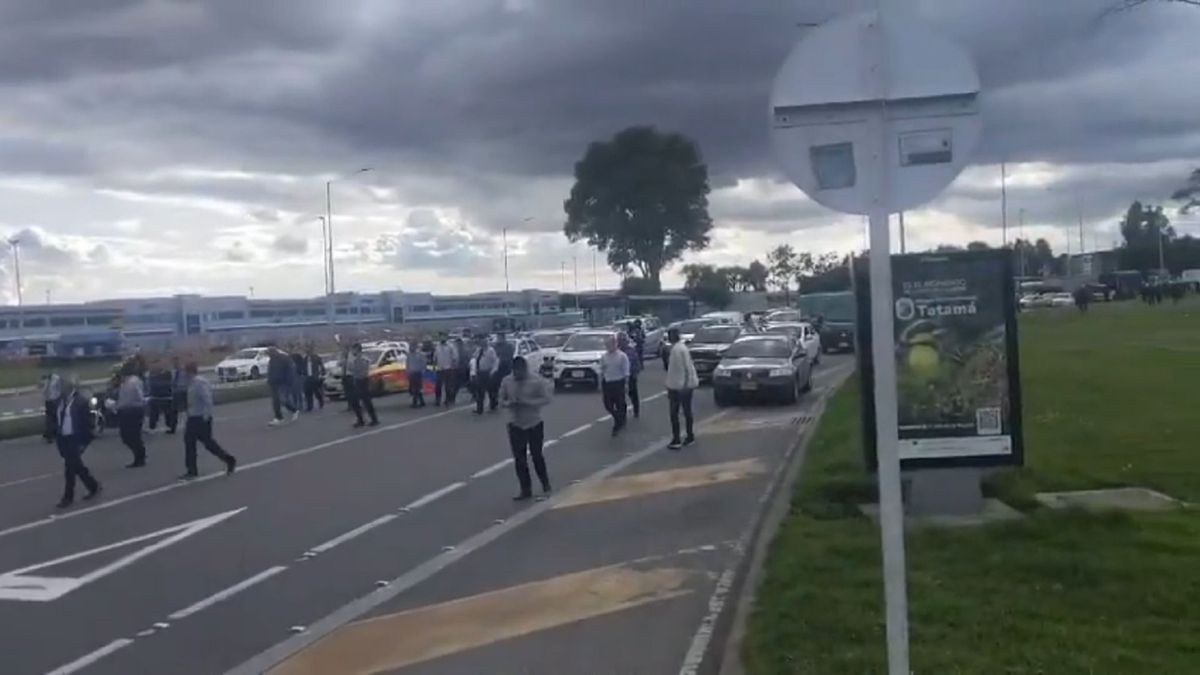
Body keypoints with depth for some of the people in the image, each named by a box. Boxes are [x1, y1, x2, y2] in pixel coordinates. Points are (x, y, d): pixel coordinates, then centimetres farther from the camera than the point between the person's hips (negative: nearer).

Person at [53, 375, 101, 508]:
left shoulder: (81, 402, -13)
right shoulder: (60, 400, 6)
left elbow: (86, 423, -12)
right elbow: (56, 418, 15)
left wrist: (83, 442, -14)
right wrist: (56, 435, 8)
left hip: (75, 439, -7)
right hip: (63, 439, 7)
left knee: (70, 467, -5)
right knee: (76, 466, 14)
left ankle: (68, 497, 4)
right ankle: (94, 486, 30)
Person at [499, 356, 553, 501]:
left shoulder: (537, 380, -10)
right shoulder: (506, 381, -1)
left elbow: (546, 399, -11)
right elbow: (501, 400, 6)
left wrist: (527, 402, -23)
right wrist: (509, 403, -17)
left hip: (535, 424, -3)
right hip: (515, 425, 3)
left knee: (537, 456, 3)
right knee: (519, 459, 4)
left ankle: (546, 487, 22)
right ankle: (525, 490, 15)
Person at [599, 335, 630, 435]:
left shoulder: (622, 356, -8)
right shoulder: (603, 357, 4)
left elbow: (626, 372, -6)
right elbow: (601, 371, 11)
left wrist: (626, 384, -10)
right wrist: (600, 385, 9)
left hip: (618, 383, -4)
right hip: (607, 383, 4)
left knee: (619, 406, 2)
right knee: (608, 405, 5)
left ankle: (617, 426, 13)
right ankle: (620, 421, 29)